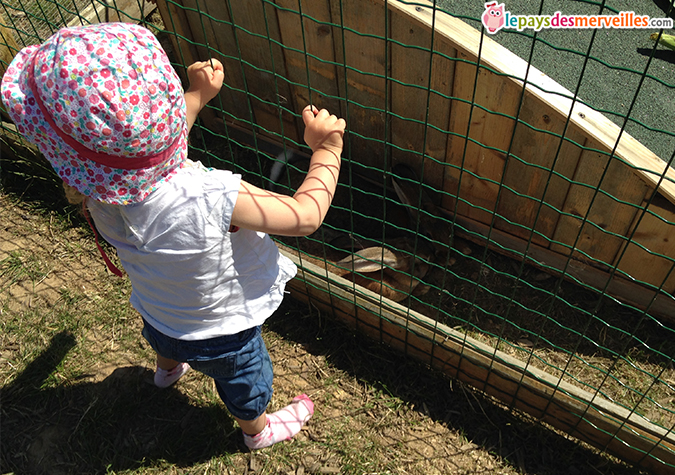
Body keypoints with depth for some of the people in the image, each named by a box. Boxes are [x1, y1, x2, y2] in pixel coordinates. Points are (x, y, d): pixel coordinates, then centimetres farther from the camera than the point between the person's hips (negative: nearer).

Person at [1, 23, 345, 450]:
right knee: (245, 381, 28)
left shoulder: (100, 196, -25)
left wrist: (196, 97, 6)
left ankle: (168, 369, 76)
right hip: (222, 335, -5)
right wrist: (326, 149, -21)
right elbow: (306, 216, -35)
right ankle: (258, 429, 60)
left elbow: (153, 160, -3)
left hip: (156, 315, 5)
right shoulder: (213, 198, -47)